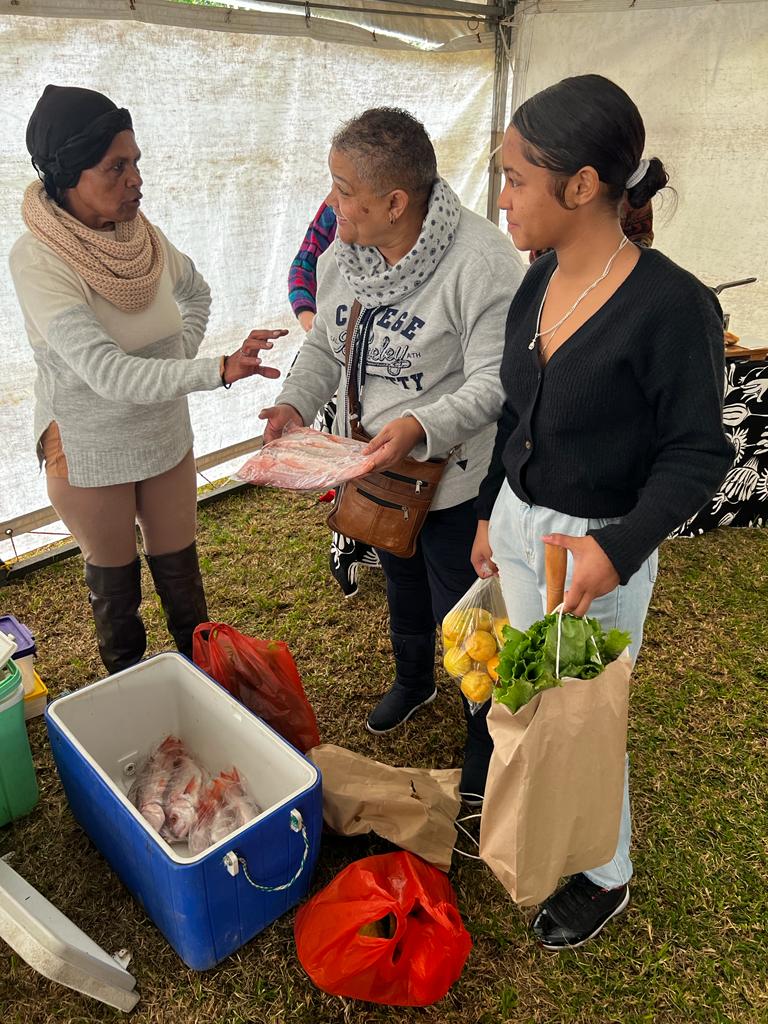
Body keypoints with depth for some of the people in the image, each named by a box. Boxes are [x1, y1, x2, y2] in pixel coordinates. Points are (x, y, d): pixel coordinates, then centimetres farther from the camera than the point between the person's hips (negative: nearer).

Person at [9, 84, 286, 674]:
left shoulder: (143, 236, -8)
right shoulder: (36, 260, -24)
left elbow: (197, 293, 15)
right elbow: (108, 373, -36)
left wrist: (181, 356, 0)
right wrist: (219, 370, -46)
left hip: (167, 437, 4)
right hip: (88, 453, -4)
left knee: (180, 569, 18)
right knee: (115, 581, 17)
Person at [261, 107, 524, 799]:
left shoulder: (481, 262, -26)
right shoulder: (342, 256, -3)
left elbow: (495, 381, -26)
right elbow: (324, 345, 7)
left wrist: (422, 426, -41)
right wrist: (296, 403, -11)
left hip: (455, 476, -7)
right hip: (379, 465, 7)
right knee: (402, 584, 28)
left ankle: (487, 734, 36)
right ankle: (413, 681, 58)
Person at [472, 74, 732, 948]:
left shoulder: (672, 305, -21)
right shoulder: (538, 283, 0)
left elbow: (697, 454, -16)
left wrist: (616, 549, -27)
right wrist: (490, 513, 14)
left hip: (597, 550, -6)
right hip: (517, 523, 7)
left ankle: (605, 876, 39)